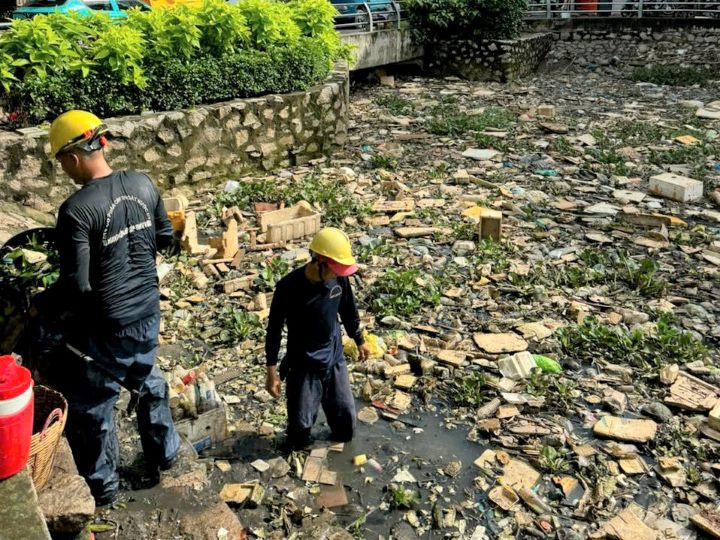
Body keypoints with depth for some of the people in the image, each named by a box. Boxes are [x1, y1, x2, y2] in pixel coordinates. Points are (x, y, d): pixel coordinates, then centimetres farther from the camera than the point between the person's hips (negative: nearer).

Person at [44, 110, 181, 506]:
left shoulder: (76, 210, -24)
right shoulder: (142, 184, -6)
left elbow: (76, 286, -23)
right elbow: (165, 237, 8)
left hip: (105, 325, -6)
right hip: (147, 310, 7)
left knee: (90, 404, 14)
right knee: (147, 378, 28)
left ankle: (101, 487, 32)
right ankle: (164, 451, 46)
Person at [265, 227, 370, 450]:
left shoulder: (340, 279, -11)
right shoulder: (289, 287, -24)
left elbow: (348, 311, 8)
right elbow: (274, 328, -14)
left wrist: (359, 341, 20)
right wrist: (272, 370, -12)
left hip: (334, 358, 4)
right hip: (303, 364, -4)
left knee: (345, 416, 14)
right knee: (301, 423, 5)